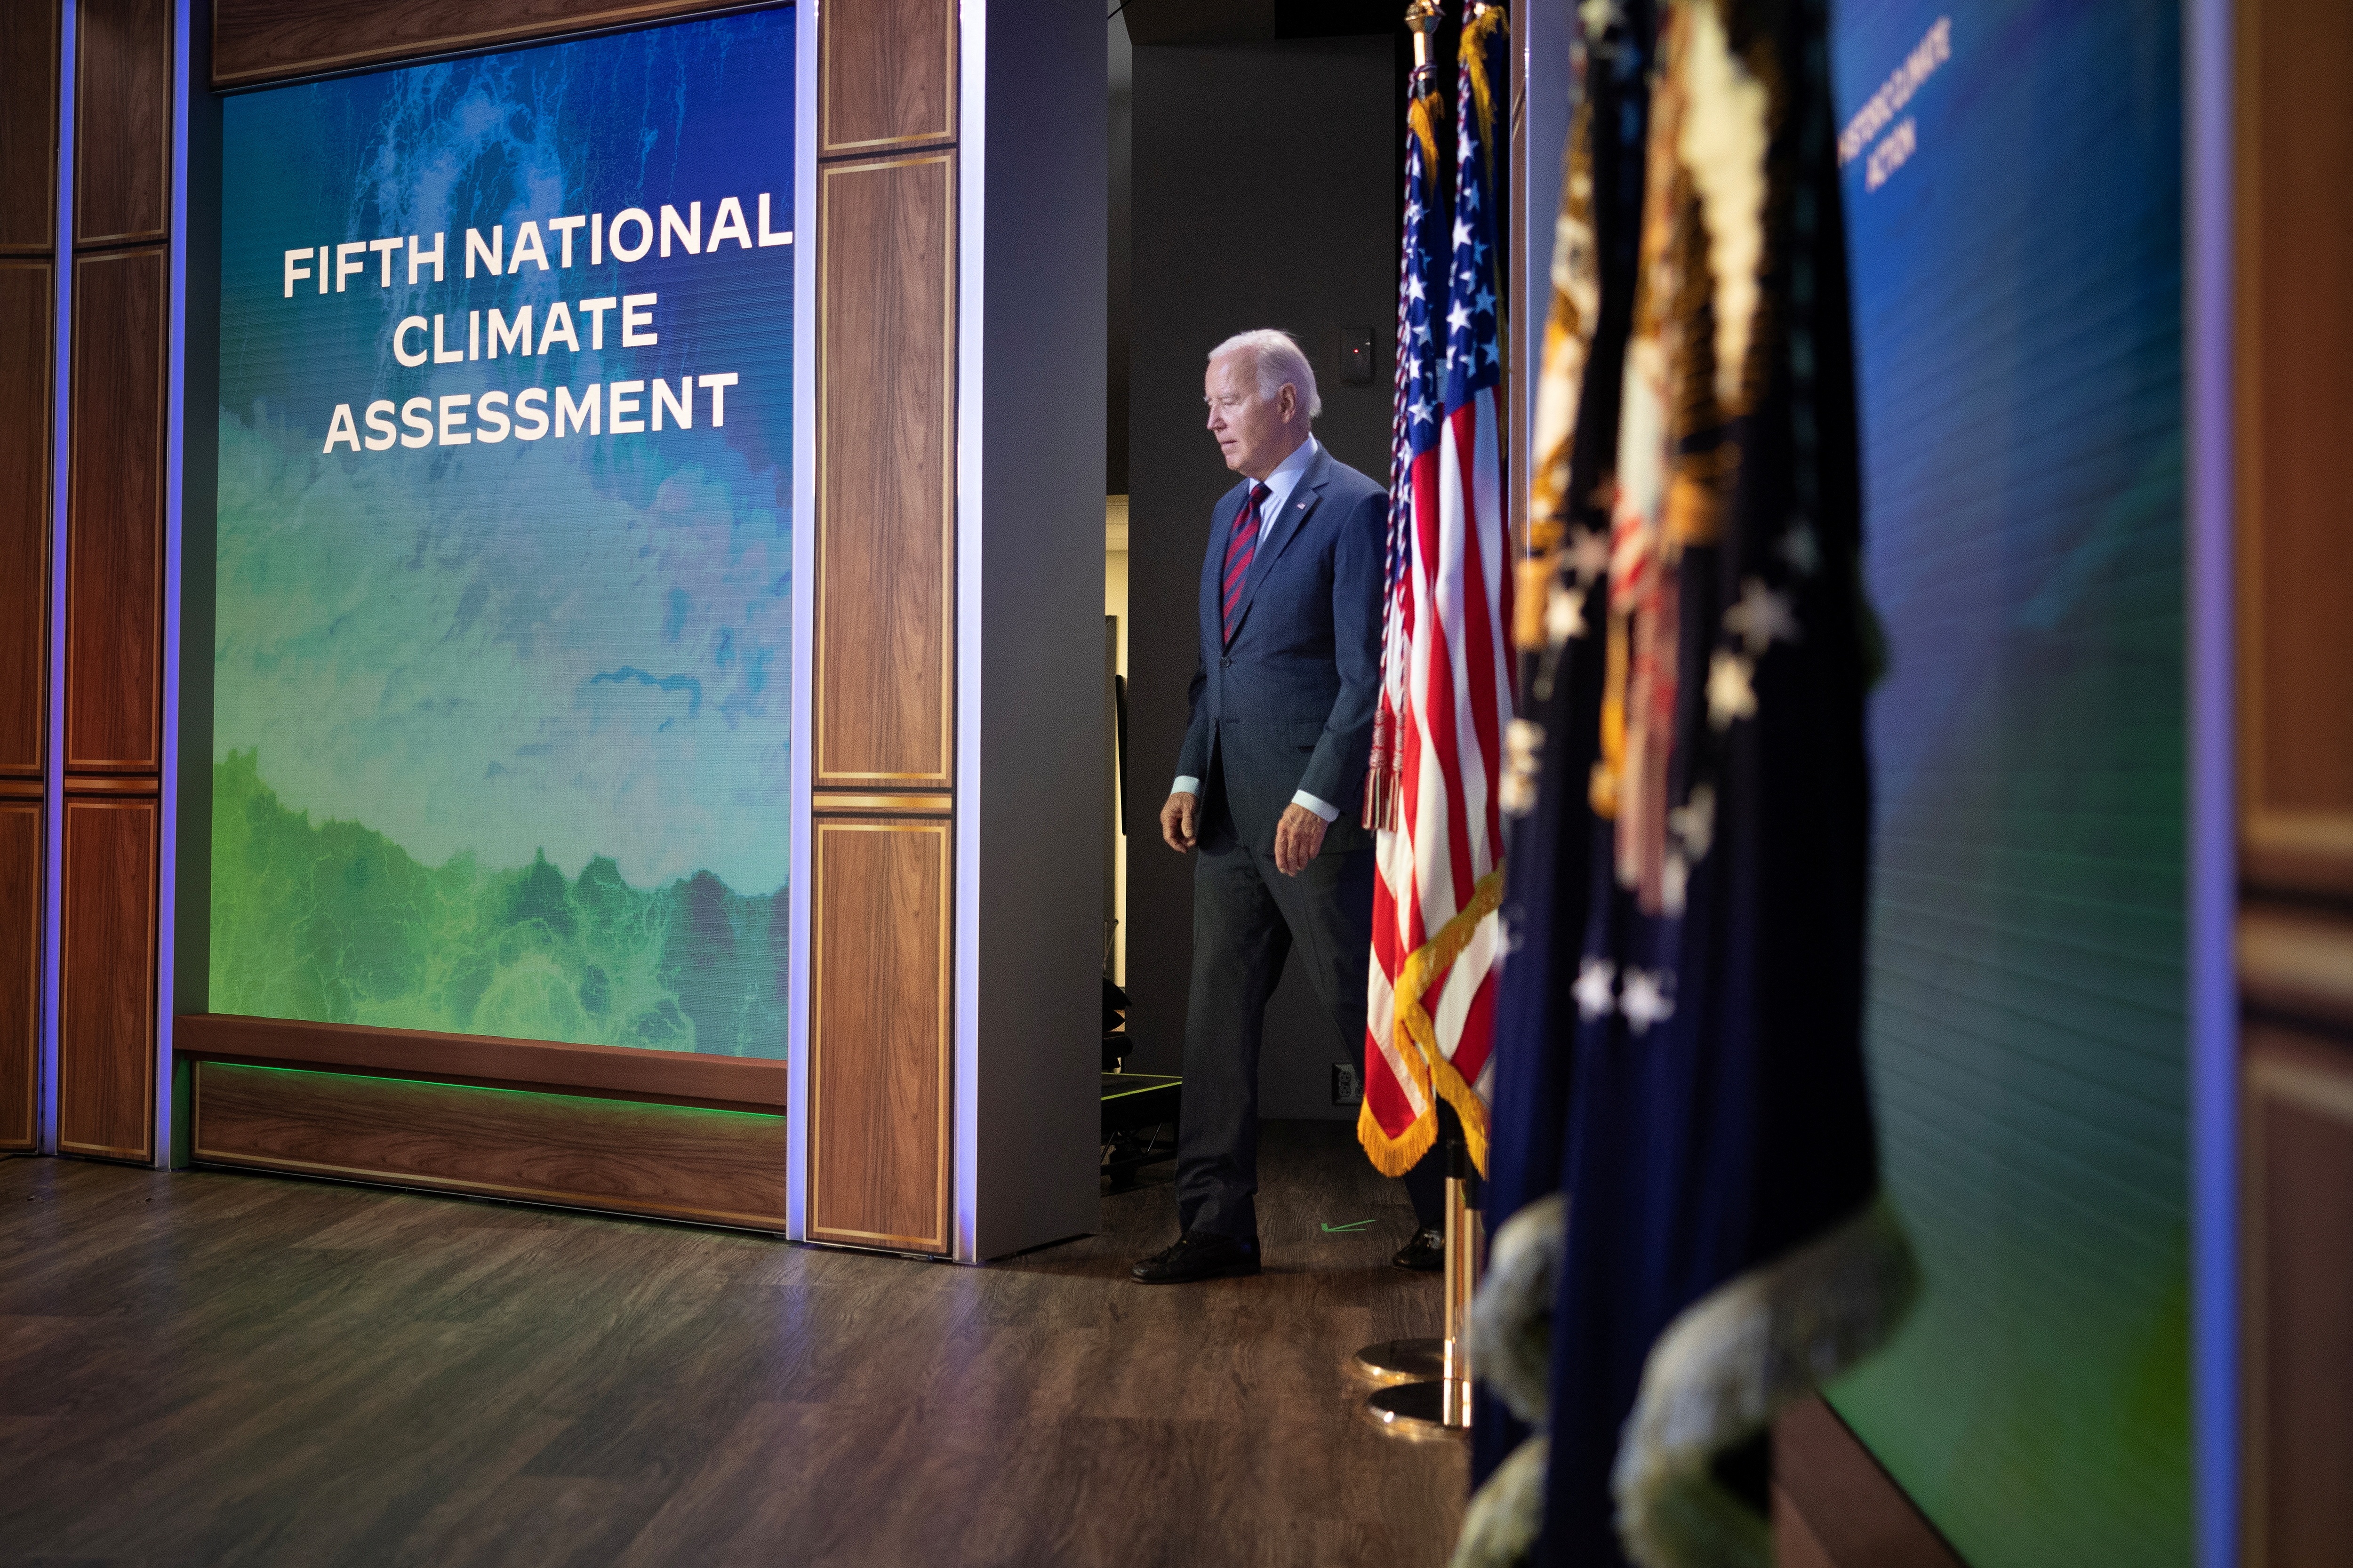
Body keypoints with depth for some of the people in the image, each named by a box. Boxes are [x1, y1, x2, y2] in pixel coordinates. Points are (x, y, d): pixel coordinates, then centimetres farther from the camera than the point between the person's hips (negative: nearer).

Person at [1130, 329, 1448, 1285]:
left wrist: (1318, 799, -20)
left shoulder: (1354, 509, -8)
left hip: (1314, 813, -8)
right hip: (1231, 812, 8)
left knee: (1363, 1010, 2)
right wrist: (1189, 777, 9)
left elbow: (1368, 673, -14)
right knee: (1216, 1014, 8)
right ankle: (1217, 1224, 19)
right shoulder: (1229, 511, 17)